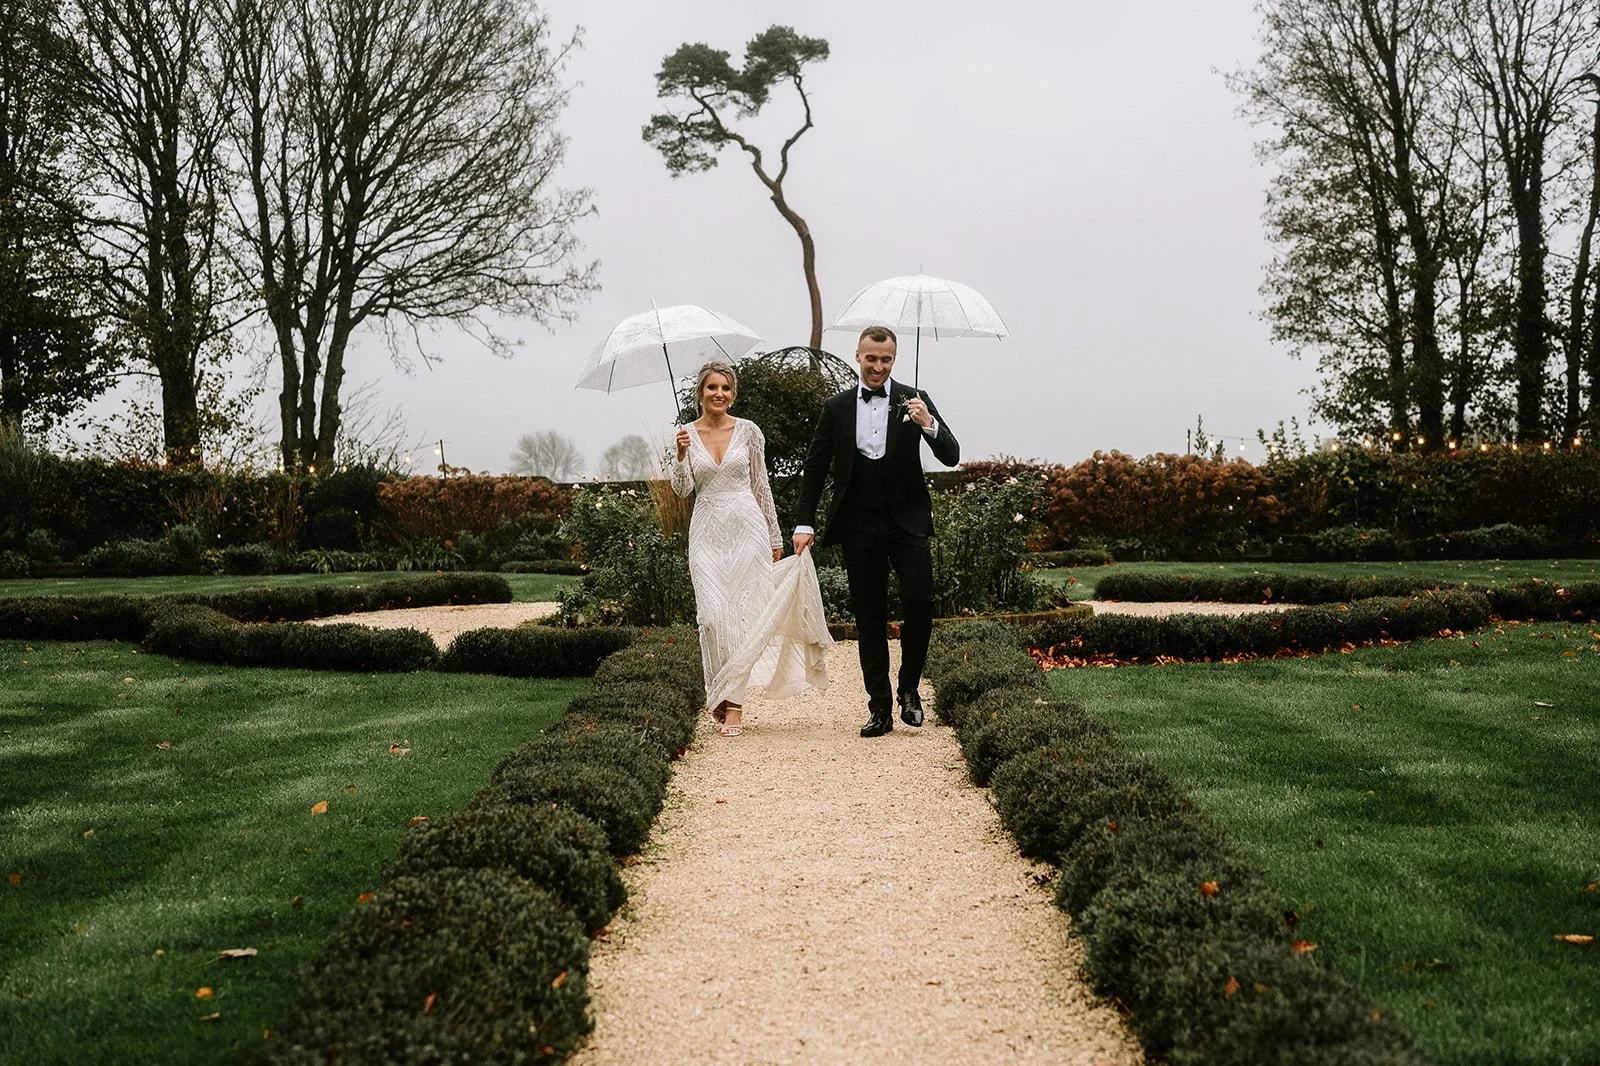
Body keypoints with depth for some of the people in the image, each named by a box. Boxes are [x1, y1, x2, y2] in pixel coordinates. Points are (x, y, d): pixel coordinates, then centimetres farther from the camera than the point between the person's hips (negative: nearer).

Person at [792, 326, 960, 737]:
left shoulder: (914, 401, 1)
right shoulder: (836, 407, 6)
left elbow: (951, 457, -5)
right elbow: (815, 468, 9)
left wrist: (929, 425, -24)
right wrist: (804, 524, 2)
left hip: (907, 522, -1)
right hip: (859, 527, 1)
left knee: (919, 603, -14)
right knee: (869, 619, 4)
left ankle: (909, 689, 8)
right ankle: (880, 708, 10)